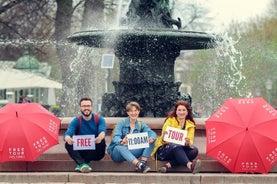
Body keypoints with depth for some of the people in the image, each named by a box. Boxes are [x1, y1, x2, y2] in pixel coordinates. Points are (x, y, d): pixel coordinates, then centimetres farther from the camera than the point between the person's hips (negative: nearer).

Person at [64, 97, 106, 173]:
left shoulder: (99, 119, 2)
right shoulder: (76, 121, 4)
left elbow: (102, 131, -19)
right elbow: (68, 133, -14)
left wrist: (100, 137, -46)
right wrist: (68, 138, -42)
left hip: (95, 153, -1)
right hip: (81, 152, 1)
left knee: (101, 141, -31)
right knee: (68, 144, -25)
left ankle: (80, 164, -31)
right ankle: (82, 164, -45)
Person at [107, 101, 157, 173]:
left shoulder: (141, 124, 10)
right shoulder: (122, 122, -1)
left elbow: (152, 133, -6)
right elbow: (115, 137, -17)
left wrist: (152, 138, -33)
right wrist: (121, 142, -42)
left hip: (132, 153, 4)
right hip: (117, 152, -4)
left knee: (151, 142, -13)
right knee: (120, 147, -39)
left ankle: (143, 162, -33)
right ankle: (139, 165, -56)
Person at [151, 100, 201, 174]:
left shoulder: (190, 125, 8)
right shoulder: (170, 120, -1)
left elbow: (190, 142, -4)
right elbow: (163, 138, -10)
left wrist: (188, 143, -29)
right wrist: (163, 137, -35)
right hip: (164, 150, -4)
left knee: (194, 150, -25)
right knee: (176, 147, -35)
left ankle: (168, 165, -35)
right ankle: (190, 165, -60)